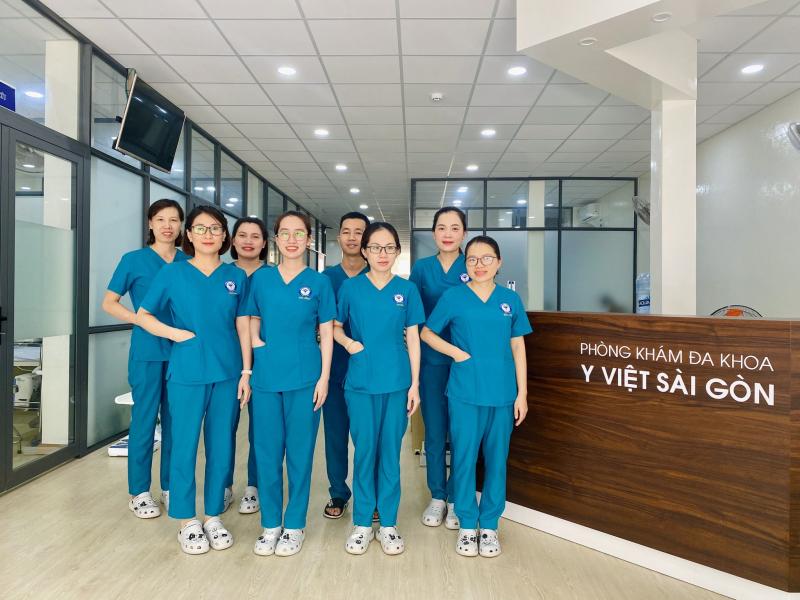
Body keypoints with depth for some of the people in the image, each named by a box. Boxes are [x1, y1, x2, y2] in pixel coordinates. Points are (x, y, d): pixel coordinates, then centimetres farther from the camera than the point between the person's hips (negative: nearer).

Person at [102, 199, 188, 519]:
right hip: (148, 351, -3)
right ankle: (139, 492, 18)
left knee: (175, 420, 10)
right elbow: (109, 303, 2)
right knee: (144, 420, 3)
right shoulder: (134, 260, 0)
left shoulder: (188, 263, 6)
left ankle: (170, 486, 24)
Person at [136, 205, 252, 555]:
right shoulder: (173, 273, 1)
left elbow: (243, 327, 6)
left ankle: (214, 516, 25)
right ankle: (187, 522, 21)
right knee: (184, 446, 4)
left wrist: (246, 372, 1)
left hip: (227, 372, 2)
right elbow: (143, 315, 6)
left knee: (221, 446, 9)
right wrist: (175, 333, -9)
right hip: (186, 372, -1)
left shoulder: (236, 277, 6)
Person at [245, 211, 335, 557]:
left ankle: (295, 525, 22)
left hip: (304, 378, -2)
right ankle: (270, 524, 24)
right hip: (266, 376, 2)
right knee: (267, 451, 8)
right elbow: (253, 322, 15)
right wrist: (255, 341, -5)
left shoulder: (318, 283, 2)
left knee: (299, 452, 6)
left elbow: (326, 333, 1)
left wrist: (324, 378, -4)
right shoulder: (261, 278, 7)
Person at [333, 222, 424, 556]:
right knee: (364, 451, 6)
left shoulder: (406, 289, 3)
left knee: (390, 452, 8)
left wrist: (415, 384, 0)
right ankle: (362, 524, 21)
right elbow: (335, 326, 10)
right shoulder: (350, 287, 2)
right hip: (360, 381, 0)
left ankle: (388, 523, 22)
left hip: (397, 382, 0)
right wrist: (348, 342, -12)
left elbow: (413, 338, 3)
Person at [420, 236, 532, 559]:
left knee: (496, 459, 10)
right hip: (465, 392, -1)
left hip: (503, 393, 2)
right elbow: (427, 332, 7)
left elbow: (518, 347, 7)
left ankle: (489, 525, 26)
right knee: (464, 458, 5)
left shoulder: (510, 300, 5)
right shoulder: (453, 297, 0)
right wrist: (456, 351, -8)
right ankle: (467, 525, 23)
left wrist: (522, 393, 4)